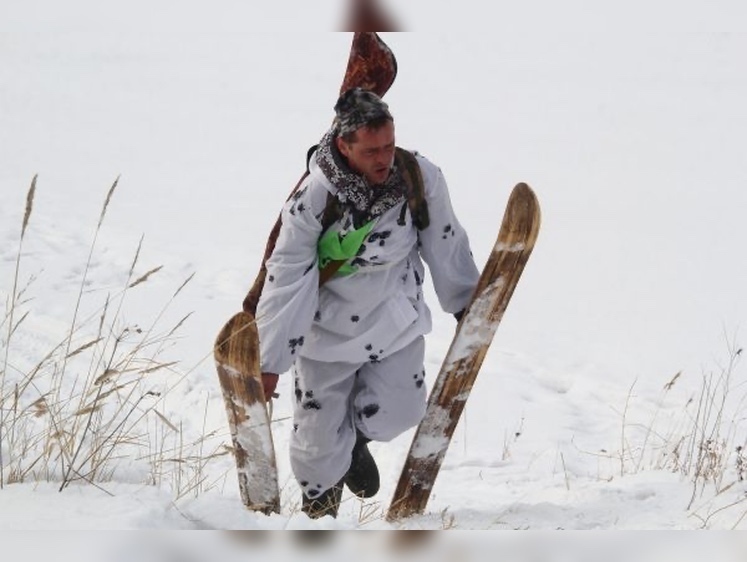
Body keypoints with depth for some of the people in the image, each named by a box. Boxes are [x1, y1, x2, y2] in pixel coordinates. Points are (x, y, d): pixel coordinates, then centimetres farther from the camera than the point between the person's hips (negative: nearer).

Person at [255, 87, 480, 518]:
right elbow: (286, 279, -20)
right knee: (320, 436, 5)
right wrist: (269, 363, -19)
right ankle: (319, 509, 36)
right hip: (329, 325, -2)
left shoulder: (421, 178, -19)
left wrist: (466, 303, 12)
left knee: (396, 414, -5)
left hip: (396, 317, 2)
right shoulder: (313, 198, -26)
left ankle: (355, 438, 32)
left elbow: (446, 244, -1)